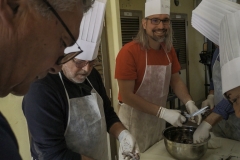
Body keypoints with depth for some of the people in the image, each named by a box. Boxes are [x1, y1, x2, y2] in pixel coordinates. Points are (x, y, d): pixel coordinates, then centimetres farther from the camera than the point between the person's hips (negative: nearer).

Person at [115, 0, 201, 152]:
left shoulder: (169, 50, -2)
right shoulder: (129, 52, -22)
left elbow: (175, 80, 6)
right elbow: (126, 95, -23)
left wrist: (189, 103, -12)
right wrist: (163, 112, -25)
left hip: (158, 117, 6)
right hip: (134, 119, -6)